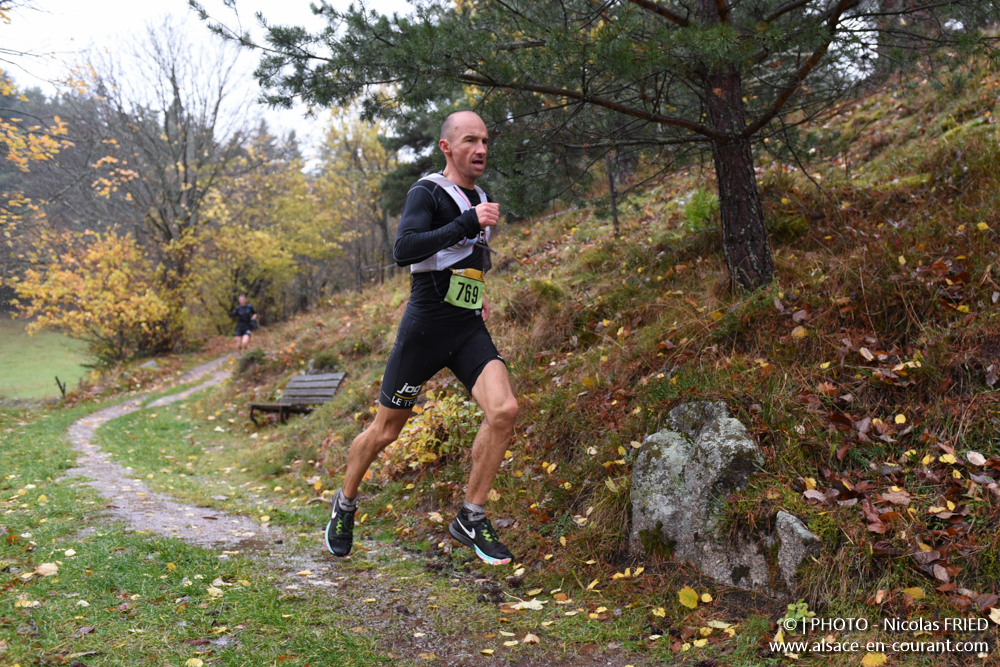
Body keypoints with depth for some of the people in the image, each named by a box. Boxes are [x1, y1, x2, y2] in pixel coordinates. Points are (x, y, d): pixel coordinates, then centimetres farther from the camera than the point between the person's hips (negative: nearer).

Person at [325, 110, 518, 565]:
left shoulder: (480, 199, 14)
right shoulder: (426, 193, -8)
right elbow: (403, 250, -26)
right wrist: (468, 223, -26)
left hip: (470, 329, 6)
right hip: (425, 327, -5)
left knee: (504, 409, -18)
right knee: (385, 431, 7)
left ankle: (471, 518, -2)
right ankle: (345, 504, 34)